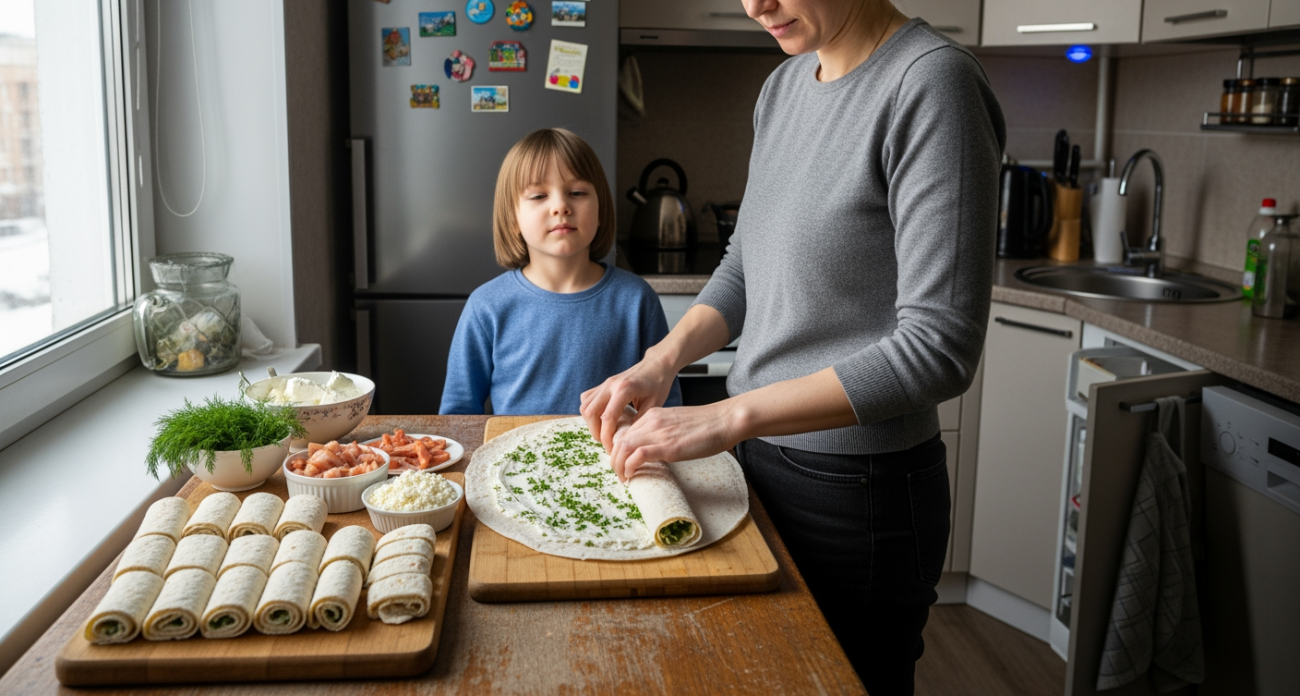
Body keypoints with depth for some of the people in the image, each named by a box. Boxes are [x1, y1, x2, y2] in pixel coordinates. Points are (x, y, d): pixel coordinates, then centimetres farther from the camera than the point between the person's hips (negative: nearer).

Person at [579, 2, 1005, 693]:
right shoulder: (784, 85, 6)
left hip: (859, 490, -7)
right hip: (759, 456, 7)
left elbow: (939, 345, -24)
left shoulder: (931, 81, -19)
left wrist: (727, 417, -24)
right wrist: (662, 360, -1)